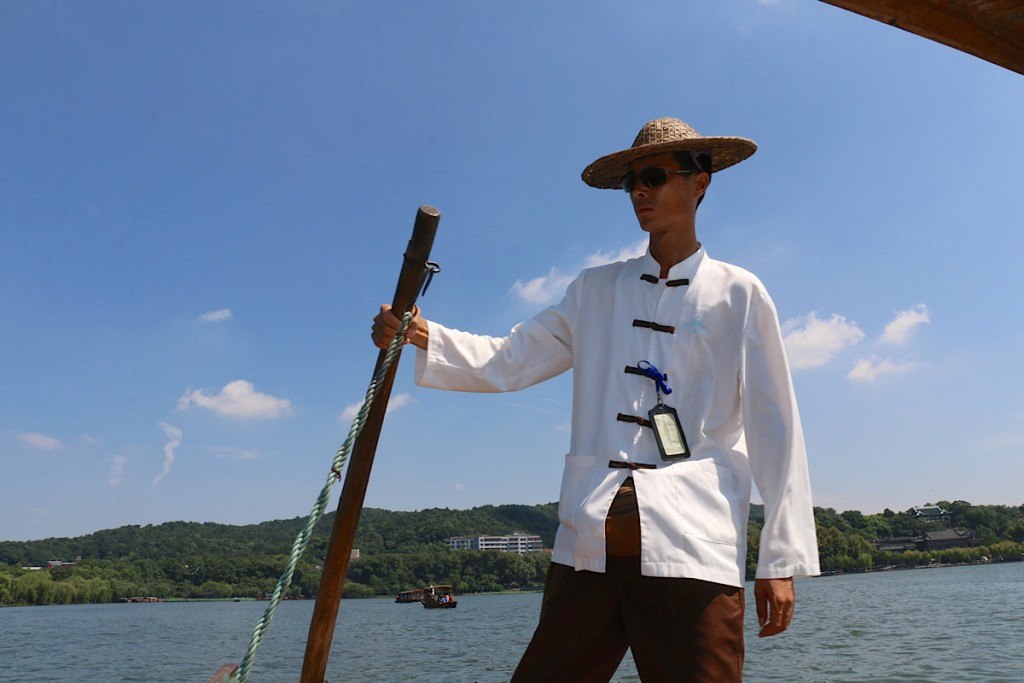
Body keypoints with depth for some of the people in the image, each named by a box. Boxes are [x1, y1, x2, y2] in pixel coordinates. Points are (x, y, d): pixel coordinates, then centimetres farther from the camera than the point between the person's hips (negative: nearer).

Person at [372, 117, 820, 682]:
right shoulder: (595, 290, 17)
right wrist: (421, 336, -7)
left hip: (692, 545, -2)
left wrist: (781, 558, 0)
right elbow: (508, 362, 9)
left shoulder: (739, 295, 8)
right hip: (589, 543, 3)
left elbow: (773, 430, 4)